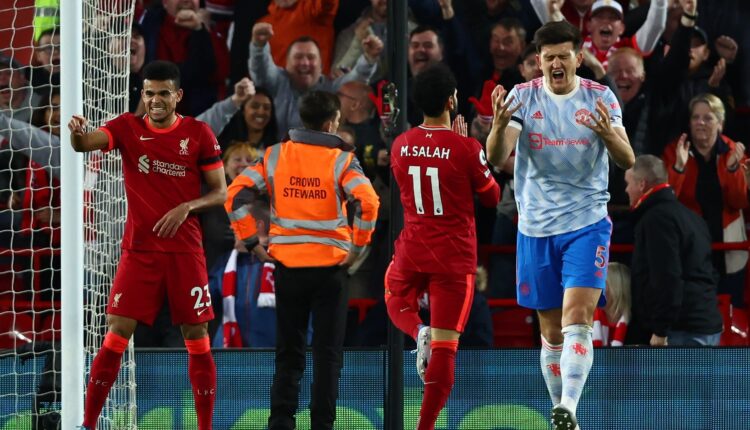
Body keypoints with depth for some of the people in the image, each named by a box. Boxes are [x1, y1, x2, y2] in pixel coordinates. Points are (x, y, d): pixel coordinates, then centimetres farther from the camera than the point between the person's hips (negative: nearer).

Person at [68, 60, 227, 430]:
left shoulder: (199, 133, 1)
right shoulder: (128, 128, 0)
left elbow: (220, 192, 4)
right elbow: (85, 144, -17)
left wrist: (186, 207, -14)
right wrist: (77, 132, -41)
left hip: (185, 250, 0)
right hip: (138, 249, 0)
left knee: (197, 339, 0)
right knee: (116, 334, -6)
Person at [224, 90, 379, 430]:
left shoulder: (275, 156, 3)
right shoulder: (341, 160, -5)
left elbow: (235, 193, -3)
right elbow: (367, 202, -19)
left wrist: (251, 241, 1)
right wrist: (358, 246, -8)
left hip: (287, 265, 2)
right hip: (330, 265, -2)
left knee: (288, 353, 11)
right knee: (327, 354, 4)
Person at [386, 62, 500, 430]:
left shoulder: (400, 146, -2)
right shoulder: (466, 148, -15)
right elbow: (492, 197, 0)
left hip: (412, 251, 3)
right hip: (454, 257, -3)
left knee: (397, 301, 33)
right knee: (445, 346, 1)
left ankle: (419, 332, 0)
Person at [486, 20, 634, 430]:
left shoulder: (600, 98, -2)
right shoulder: (522, 97, -1)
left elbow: (627, 161, -10)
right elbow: (496, 158, -11)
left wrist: (608, 134, -32)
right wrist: (499, 126, -33)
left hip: (586, 223, -2)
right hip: (536, 227, 2)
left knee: (577, 319, -18)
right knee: (551, 332, 8)